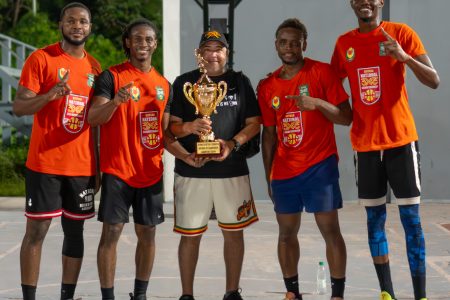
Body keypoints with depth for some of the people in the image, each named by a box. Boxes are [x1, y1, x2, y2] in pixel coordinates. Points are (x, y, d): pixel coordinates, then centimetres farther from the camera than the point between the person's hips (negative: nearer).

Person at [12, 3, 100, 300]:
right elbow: (19, 107, -9)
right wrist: (49, 95, -28)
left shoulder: (94, 67, 11)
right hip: (45, 164, -5)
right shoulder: (41, 58, -5)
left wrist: (99, 164, 14)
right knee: (36, 230, -2)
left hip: (82, 166, 5)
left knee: (75, 230, 8)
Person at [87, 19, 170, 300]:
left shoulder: (164, 84, 12)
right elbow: (93, 118, -13)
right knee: (112, 231, -6)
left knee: (147, 233, 7)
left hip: (150, 171, 5)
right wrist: (116, 101, -31)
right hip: (117, 169, -4)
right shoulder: (111, 77, -3)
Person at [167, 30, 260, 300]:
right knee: (190, 234, 3)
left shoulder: (240, 82, 8)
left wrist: (233, 143, -11)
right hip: (191, 170, -1)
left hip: (232, 170, 1)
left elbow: (254, 124, 6)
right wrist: (188, 127, -18)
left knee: (234, 232, 7)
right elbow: (171, 126, 4)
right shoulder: (184, 83, 6)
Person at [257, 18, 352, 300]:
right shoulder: (267, 86, 6)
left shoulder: (323, 72, -5)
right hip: (284, 171, 4)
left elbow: (346, 117, -7)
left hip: (319, 166, -4)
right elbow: (269, 133, 12)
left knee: (330, 229, -6)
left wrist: (318, 103, -23)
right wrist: (268, 176, 10)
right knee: (286, 233, 9)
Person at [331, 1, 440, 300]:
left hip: (400, 140, -4)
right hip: (365, 144, 4)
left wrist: (404, 57, -24)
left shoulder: (401, 33, -4)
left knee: (411, 218, -3)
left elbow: (434, 81, -9)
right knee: (374, 218, 6)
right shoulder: (344, 43, 7)